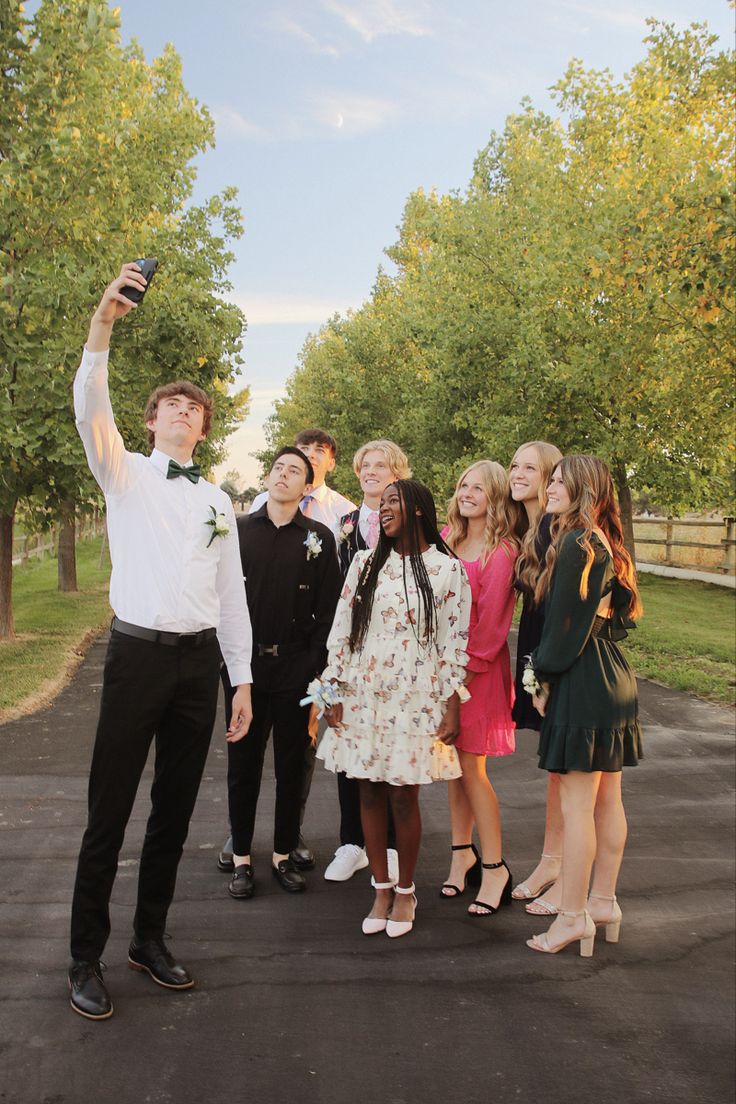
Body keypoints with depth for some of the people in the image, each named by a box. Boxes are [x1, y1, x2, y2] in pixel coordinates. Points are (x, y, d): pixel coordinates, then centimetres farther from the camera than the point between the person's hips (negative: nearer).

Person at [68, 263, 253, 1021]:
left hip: (200, 658, 4)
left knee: (174, 810, 12)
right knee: (109, 811, 2)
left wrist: (242, 678, 9)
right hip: (138, 652, -4)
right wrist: (102, 326, -29)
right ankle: (85, 957, 18)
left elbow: (231, 594, 13)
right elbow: (89, 410, -16)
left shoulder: (217, 501, 14)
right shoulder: (126, 474, 5)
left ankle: (149, 939, 29)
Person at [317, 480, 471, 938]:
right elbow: (341, 628, 6)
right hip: (363, 694, 3)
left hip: (415, 698, -3)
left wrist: (452, 707, -5)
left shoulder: (447, 569, -2)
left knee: (404, 795, 3)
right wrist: (334, 689, 2)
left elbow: (455, 641, -2)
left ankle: (405, 891, 23)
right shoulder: (366, 563, 6)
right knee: (370, 793, 8)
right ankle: (382, 889, 24)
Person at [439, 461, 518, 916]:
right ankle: (463, 853, 27)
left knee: (471, 767, -2)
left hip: (479, 668, -6)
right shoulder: (447, 538, 8)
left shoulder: (501, 552, -11)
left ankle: (494, 869, 12)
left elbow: (492, 622, -13)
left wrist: (467, 668, -12)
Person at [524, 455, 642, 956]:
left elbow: (563, 622, -17)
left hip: (582, 682, -10)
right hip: (614, 676, 10)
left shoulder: (577, 544, -16)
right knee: (608, 798, 15)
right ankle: (604, 901, 28)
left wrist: (543, 677, -7)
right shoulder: (607, 544, 12)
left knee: (577, 802, -1)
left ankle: (573, 917, 9)